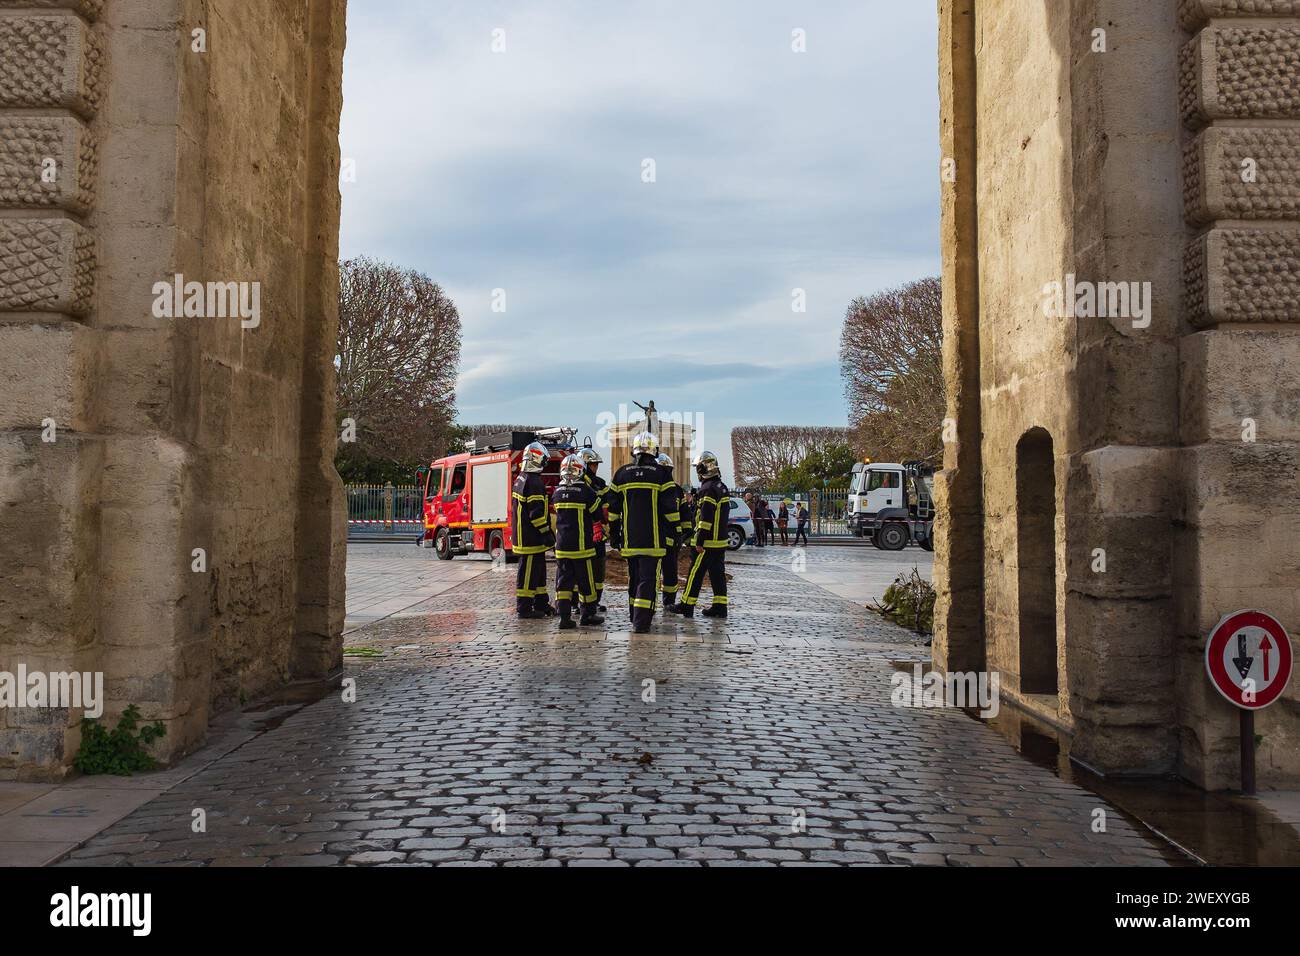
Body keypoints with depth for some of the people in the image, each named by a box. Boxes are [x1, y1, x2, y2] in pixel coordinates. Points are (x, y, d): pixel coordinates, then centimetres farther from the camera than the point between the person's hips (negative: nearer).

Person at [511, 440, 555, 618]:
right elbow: (536, 511, -22)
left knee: (538, 570, 16)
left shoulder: (521, 479, 15)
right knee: (529, 570, -5)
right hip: (531, 537, -10)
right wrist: (546, 532, -17)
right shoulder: (534, 482, -18)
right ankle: (524, 607, -1)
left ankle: (541, 604, 23)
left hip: (522, 535, 10)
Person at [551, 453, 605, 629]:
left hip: (562, 546, 4)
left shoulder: (557, 493, 4)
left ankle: (564, 616, 0)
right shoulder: (587, 491, -11)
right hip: (582, 546, -4)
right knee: (586, 581, 7)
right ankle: (588, 614, 16)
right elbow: (599, 514, -4)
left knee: (564, 580, 6)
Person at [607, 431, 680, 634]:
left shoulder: (621, 474, 5)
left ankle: (636, 616, 27)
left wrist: (614, 534, 17)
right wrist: (673, 529, 5)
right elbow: (670, 508, -5)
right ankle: (641, 622, -10)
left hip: (629, 539, 4)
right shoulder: (661, 474, -5)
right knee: (648, 579, -3)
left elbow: (613, 509, 9)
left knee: (634, 577, 17)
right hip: (653, 539, -4)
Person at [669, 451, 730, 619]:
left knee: (695, 573, -2)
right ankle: (720, 606, 10)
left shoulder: (708, 489, -17)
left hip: (708, 542, -9)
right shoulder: (722, 487, 14)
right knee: (717, 573, 10)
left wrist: (700, 541, -19)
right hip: (721, 540, 9)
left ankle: (687, 605, 3)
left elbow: (706, 518, -21)